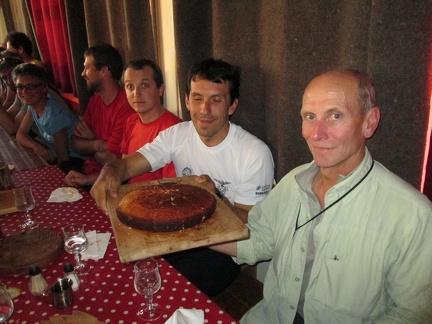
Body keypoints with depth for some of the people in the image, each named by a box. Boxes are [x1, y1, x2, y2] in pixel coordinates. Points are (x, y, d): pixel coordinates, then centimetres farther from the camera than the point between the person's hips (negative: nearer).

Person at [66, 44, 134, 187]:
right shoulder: (95, 100, 7)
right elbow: (75, 144, 5)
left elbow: (110, 160, -20)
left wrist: (90, 140, 0)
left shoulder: (126, 107, -22)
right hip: (88, 172, 8)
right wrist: (97, 144, -17)